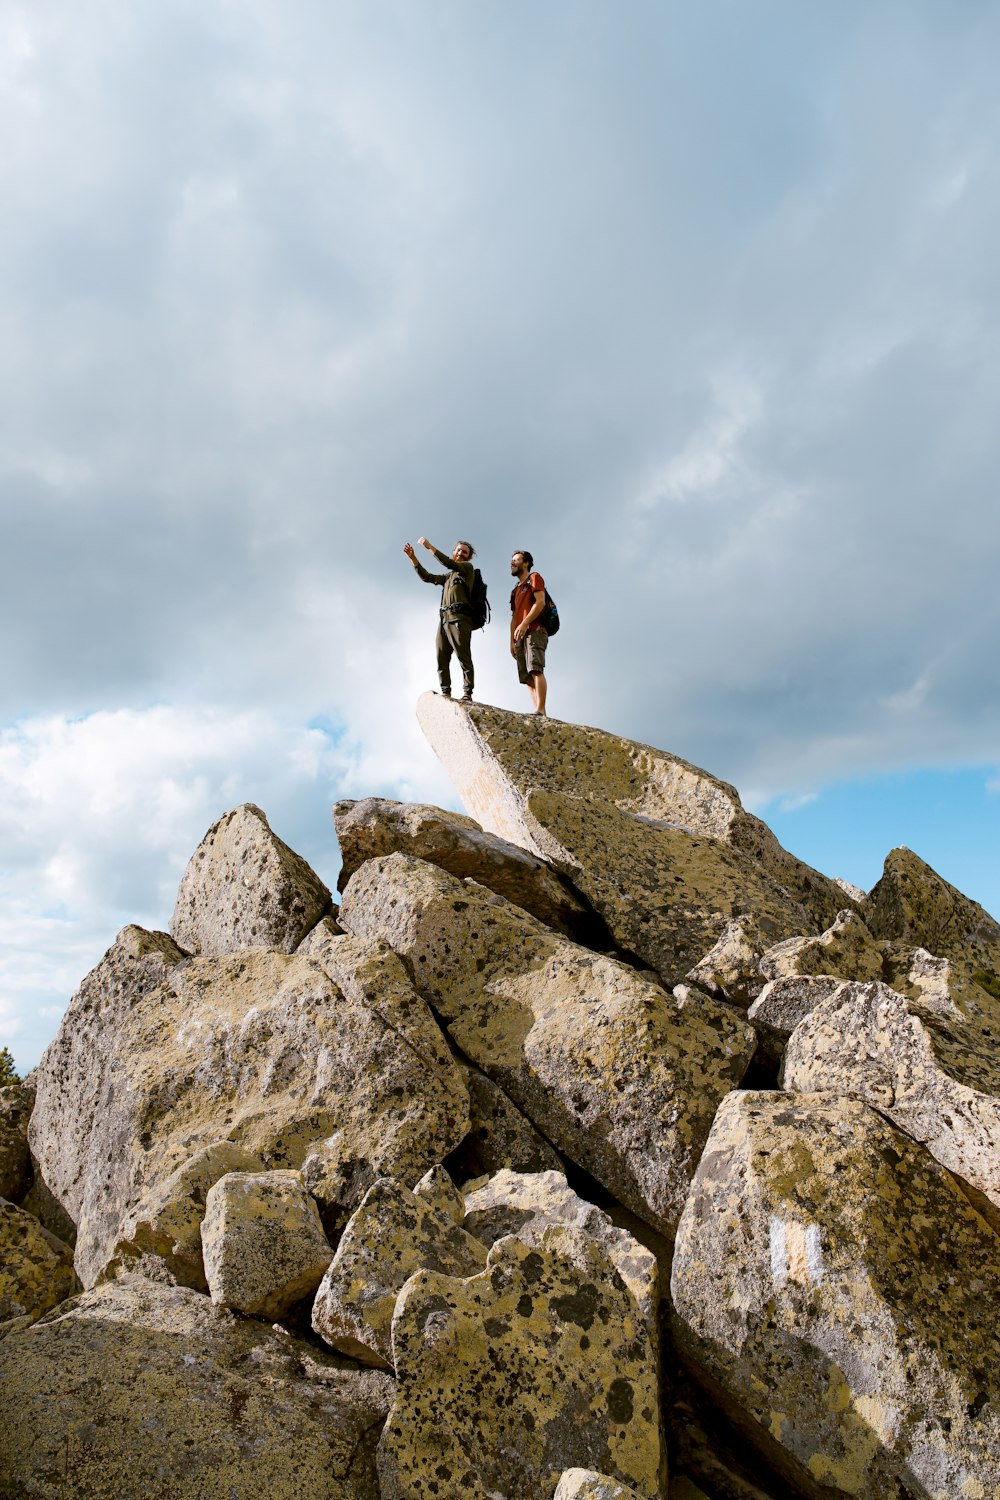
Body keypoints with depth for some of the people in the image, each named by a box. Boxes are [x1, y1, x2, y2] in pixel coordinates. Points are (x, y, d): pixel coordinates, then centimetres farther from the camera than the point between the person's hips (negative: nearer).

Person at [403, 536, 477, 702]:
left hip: (459, 618, -7)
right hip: (444, 619, 7)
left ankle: (467, 694, -18)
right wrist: (413, 558, 17)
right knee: (441, 658, -2)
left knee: (463, 657, -14)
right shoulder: (448, 576, 31)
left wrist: (430, 547, -8)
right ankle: (445, 693, -1)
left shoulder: (468, 567, 11)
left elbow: (450, 564, -8)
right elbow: (427, 577, 25)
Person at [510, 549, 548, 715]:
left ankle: (540, 711, -33)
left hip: (534, 631, -8)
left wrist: (525, 624, -18)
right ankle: (538, 712, -12)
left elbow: (540, 602, -7)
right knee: (527, 677, -5)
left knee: (536, 670, -22)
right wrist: (512, 641, 15)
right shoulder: (515, 590, 31)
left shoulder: (534, 578, 9)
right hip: (521, 637, 8)